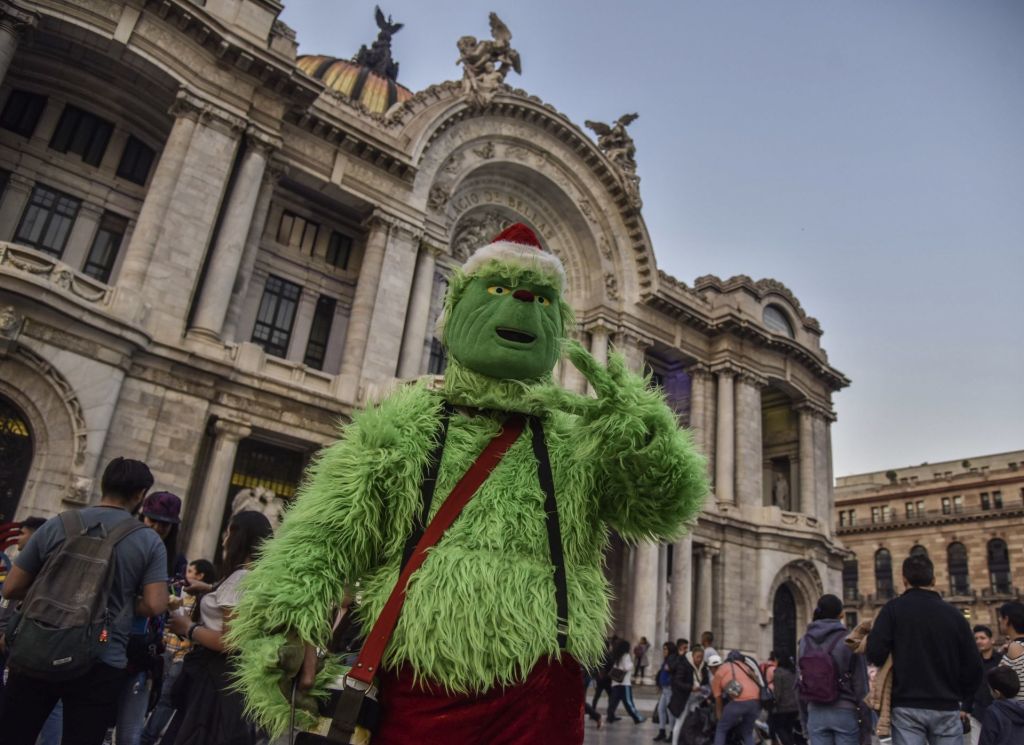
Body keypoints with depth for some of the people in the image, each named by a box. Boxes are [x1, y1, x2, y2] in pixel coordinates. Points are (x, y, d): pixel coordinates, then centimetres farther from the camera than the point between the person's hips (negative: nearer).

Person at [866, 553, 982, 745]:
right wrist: (958, 696, 18)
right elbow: (973, 666, 2)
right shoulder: (953, 613, 1)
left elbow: (875, 654, -13)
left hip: (907, 707, -2)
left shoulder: (894, 609, -5)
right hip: (946, 708, 2)